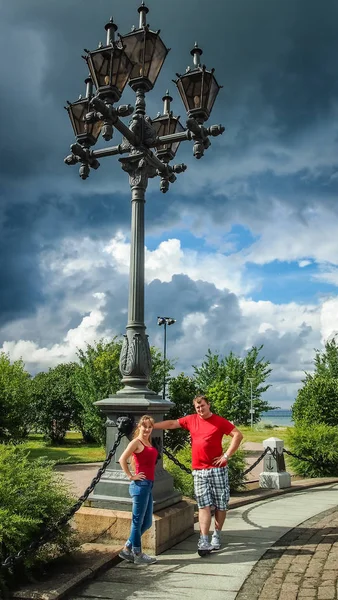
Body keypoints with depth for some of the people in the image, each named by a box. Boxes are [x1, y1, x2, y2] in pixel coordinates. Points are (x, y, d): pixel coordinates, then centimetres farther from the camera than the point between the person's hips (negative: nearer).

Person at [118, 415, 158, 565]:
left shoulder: (148, 442, 15)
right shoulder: (136, 442, -8)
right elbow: (122, 459, -19)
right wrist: (130, 476, -14)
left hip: (148, 485, 9)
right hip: (140, 485, -9)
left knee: (146, 522, 14)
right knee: (138, 521, 3)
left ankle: (127, 549, 25)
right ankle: (138, 554, 14)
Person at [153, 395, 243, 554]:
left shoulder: (220, 421, -5)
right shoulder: (191, 420, 6)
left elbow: (238, 435, -7)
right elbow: (172, 424, 13)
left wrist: (227, 455, -11)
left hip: (217, 469, -2)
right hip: (199, 471, 2)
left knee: (221, 505, 6)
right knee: (204, 506, -1)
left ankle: (216, 536, 22)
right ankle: (204, 542, -2)